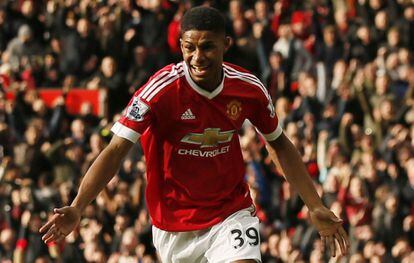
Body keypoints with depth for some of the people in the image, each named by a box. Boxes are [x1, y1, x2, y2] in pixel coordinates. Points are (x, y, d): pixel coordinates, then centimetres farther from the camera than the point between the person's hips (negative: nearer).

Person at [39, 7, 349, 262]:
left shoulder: (249, 89, -9)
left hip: (231, 214, 1)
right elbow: (116, 150, -21)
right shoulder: (161, 89, -19)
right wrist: (77, 209, -33)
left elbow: (279, 145, 8)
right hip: (173, 223, -1)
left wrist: (316, 207, 6)